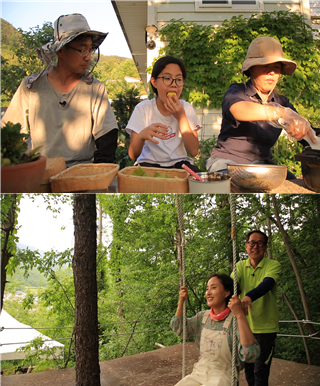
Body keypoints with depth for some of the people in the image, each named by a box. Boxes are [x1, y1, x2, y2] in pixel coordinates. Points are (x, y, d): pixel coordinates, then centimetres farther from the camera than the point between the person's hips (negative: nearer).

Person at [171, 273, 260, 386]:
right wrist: (181, 301, 5)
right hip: (199, 373, 5)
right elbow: (178, 328, 15)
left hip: (222, 376, -5)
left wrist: (240, 315, -33)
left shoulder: (234, 320, -15)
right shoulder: (203, 316, 5)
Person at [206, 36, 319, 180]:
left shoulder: (282, 102, 11)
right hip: (228, 162, -5)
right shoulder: (237, 91, -5)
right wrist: (282, 113, -46)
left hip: (262, 163, 5)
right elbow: (238, 110, -30)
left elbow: (307, 131, 3)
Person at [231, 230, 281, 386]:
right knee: (248, 369, 17)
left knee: (260, 371, -3)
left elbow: (267, 283, -30)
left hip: (266, 327, -4)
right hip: (245, 326, 4)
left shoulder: (273, 265, -10)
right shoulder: (241, 265, 3)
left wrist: (249, 296, -50)